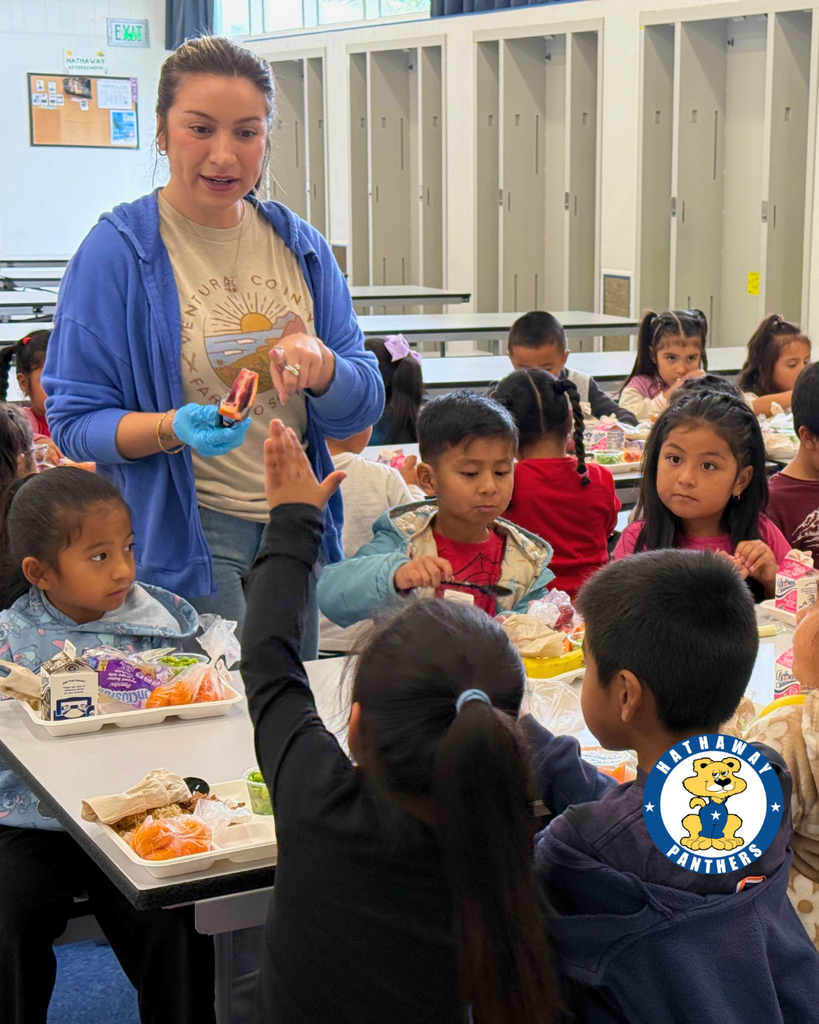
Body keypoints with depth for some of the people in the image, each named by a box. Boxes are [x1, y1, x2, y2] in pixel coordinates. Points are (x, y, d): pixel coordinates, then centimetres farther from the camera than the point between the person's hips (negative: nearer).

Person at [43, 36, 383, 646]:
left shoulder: (301, 246, 5)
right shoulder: (118, 251, -8)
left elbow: (364, 407, 5)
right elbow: (76, 421, -8)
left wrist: (322, 365, -16)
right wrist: (174, 428, -26)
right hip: (182, 536, -5)